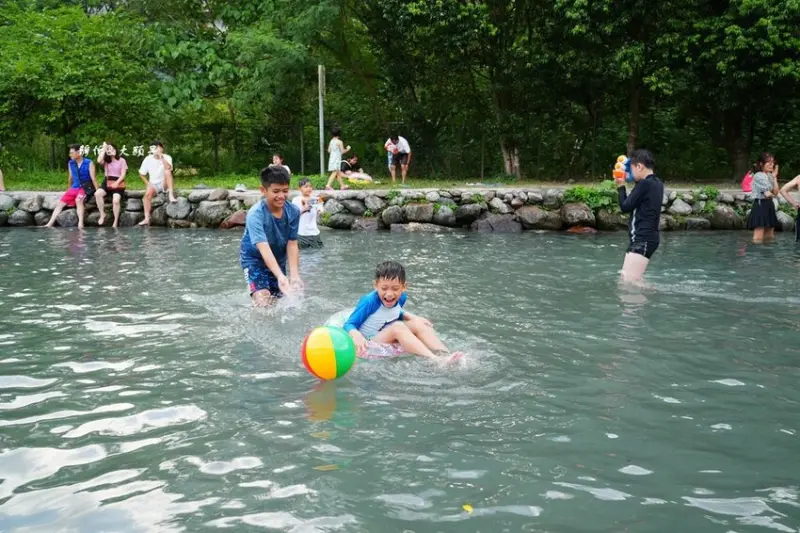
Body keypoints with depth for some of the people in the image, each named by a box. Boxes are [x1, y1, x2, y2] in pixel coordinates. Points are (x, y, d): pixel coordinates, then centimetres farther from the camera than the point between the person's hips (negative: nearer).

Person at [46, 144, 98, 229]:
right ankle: (50, 224, 0)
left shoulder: (89, 163, -10)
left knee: (78, 200, -36)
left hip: (86, 187, -7)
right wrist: (68, 190, 25)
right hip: (75, 187, 7)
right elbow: (70, 177, 19)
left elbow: (93, 178, -12)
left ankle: (80, 223, -40)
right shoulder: (71, 163, 7)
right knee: (60, 203, -2)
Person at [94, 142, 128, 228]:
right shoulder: (106, 160, 13)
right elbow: (99, 161, -12)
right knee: (98, 193, -27)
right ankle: (102, 214, -14)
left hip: (118, 184, -3)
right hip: (107, 182, 4)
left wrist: (116, 183, -19)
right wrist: (103, 149, -5)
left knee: (116, 200, -29)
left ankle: (116, 222, -19)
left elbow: (123, 174, -4)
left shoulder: (122, 160, 4)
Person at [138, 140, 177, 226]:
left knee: (167, 171, -30)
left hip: (164, 184, -2)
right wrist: (147, 183, -4)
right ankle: (146, 219, -34)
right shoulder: (148, 159, 1)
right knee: (148, 194, -30)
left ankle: (171, 195, -39)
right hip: (154, 184, 2)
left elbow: (168, 167, -28)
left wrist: (161, 157, -25)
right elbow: (141, 174, 9)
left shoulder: (167, 157, -6)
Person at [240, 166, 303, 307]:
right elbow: (263, 248, -41)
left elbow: (292, 244, -16)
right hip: (255, 259, -5)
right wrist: (280, 276, -54)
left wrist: (294, 275, -29)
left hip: (278, 260, 5)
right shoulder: (255, 214, -31)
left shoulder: (293, 212, -17)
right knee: (263, 301, -22)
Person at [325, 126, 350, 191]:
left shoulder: (331, 141, 8)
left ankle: (342, 185, 24)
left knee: (338, 173, 16)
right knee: (335, 173, -11)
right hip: (337, 159, -8)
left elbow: (329, 150, 12)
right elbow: (342, 151, -11)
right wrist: (347, 149, 7)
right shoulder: (339, 142, -12)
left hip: (332, 158, 8)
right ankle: (328, 185, -22)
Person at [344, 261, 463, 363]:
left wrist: (413, 318, 8)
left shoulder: (401, 298, 0)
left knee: (418, 324, -11)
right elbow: (349, 325, -19)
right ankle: (433, 359, -43)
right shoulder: (369, 302, -20)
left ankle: (445, 355, -28)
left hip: (391, 341, 7)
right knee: (397, 327, -30)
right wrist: (357, 336, -40)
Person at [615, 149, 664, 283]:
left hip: (643, 239, -10)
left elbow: (625, 207, -12)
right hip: (648, 237, 10)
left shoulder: (644, 184, -16)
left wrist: (621, 187, 2)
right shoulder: (657, 183, 13)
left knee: (629, 282, -15)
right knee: (627, 279, 12)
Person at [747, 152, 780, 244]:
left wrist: (774, 177, 2)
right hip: (760, 205, -9)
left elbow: (775, 192, 4)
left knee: (769, 236, 13)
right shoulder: (758, 176, -13)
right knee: (758, 238, -8)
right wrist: (773, 195, 6)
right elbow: (767, 194, -17)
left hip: (769, 205, 9)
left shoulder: (770, 176, 12)